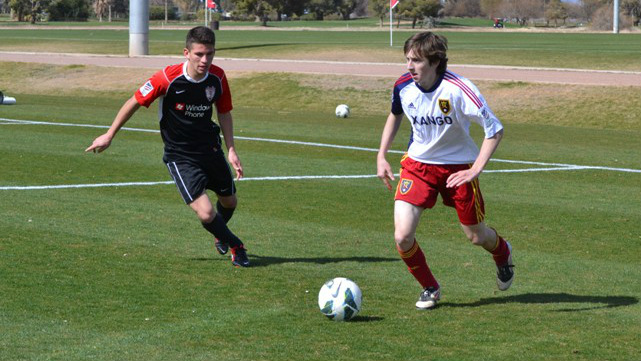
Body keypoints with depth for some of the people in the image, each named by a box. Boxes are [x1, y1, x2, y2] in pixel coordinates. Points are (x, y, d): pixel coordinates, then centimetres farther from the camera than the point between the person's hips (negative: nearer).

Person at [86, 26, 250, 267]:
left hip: (210, 148, 5)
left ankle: (221, 235, 56)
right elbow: (135, 102, -11)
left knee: (229, 202, 20)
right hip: (179, 155, -5)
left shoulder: (217, 77, -11)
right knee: (206, 213, -17)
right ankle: (236, 247, 14)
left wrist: (231, 150, -2)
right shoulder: (168, 78, -25)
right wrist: (109, 136, -5)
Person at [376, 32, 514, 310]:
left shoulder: (457, 89, -26)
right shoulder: (403, 86, -12)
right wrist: (381, 156, 7)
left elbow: (495, 129, -20)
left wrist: (475, 170, -27)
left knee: (476, 237, 11)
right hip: (417, 164, 3)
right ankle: (429, 288, 13)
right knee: (402, 237, -14)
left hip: (457, 166, -3)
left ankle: (503, 254, 50)